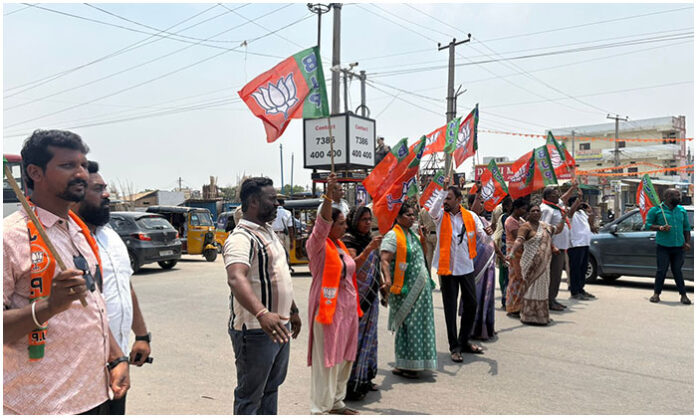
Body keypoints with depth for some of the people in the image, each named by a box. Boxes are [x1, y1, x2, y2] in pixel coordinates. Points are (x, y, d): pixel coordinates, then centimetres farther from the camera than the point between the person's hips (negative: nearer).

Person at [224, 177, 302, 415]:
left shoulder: (268, 232, 12)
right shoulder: (242, 238, -20)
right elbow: (236, 278, -38)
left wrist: (292, 310, 23)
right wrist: (262, 314, -51)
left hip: (279, 326, 9)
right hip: (256, 330, -9)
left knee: (271, 388, 22)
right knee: (250, 396, 6)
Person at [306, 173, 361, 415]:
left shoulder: (340, 246, 13)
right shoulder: (318, 244, -12)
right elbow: (321, 225, -33)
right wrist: (329, 198, -45)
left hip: (348, 308, 9)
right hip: (328, 309, -9)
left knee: (344, 358, 17)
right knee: (326, 361, -1)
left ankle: (336, 402, 32)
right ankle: (320, 408, 11)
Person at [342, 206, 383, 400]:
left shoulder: (368, 239, 15)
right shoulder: (349, 240, -11)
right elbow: (353, 265, -27)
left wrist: (382, 285, 22)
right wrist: (369, 248, -34)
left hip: (370, 297, 9)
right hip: (356, 297, -9)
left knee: (368, 335, 14)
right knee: (355, 337, -7)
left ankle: (364, 378, 25)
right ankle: (350, 384, 1)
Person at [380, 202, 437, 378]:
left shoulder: (413, 235, 17)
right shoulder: (392, 235, -9)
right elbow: (385, 260, -19)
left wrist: (423, 237, 13)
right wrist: (388, 281, -33)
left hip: (420, 288, 8)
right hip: (405, 289, -8)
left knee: (418, 323, 11)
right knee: (407, 324, -3)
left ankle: (414, 362, 23)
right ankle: (403, 366, 7)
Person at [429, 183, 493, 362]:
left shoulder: (470, 216, 2)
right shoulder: (441, 215, -5)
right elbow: (432, 211, -29)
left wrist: (488, 233, -19)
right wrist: (443, 190, -33)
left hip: (466, 267, 3)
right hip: (447, 267, -3)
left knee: (471, 304, 11)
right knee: (450, 308, 3)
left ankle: (464, 341, 30)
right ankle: (454, 347, 15)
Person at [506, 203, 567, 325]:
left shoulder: (544, 225, 14)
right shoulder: (526, 226, -10)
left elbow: (557, 230, 31)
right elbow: (519, 240, -23)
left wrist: (563, 218, 18)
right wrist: (511, 253, -38)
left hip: (544, 263, 7)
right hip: (532, 263, -7)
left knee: (541, 287, 13)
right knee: (532, 287, -5)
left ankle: (540, 314, 24)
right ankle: (529, 316, 3)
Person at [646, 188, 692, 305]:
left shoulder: (682, 210, 13)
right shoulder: (656, 210, -1)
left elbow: (686, 228, 16)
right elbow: (647, 225, -2)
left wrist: (687, 242, 6)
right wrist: (660, 228, -19)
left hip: (679, 246, 3)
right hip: (663, 246, -3)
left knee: (677, 270, 5)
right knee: (661, 270, -2)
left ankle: (683, 295, 13)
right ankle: (656, 293, 8)